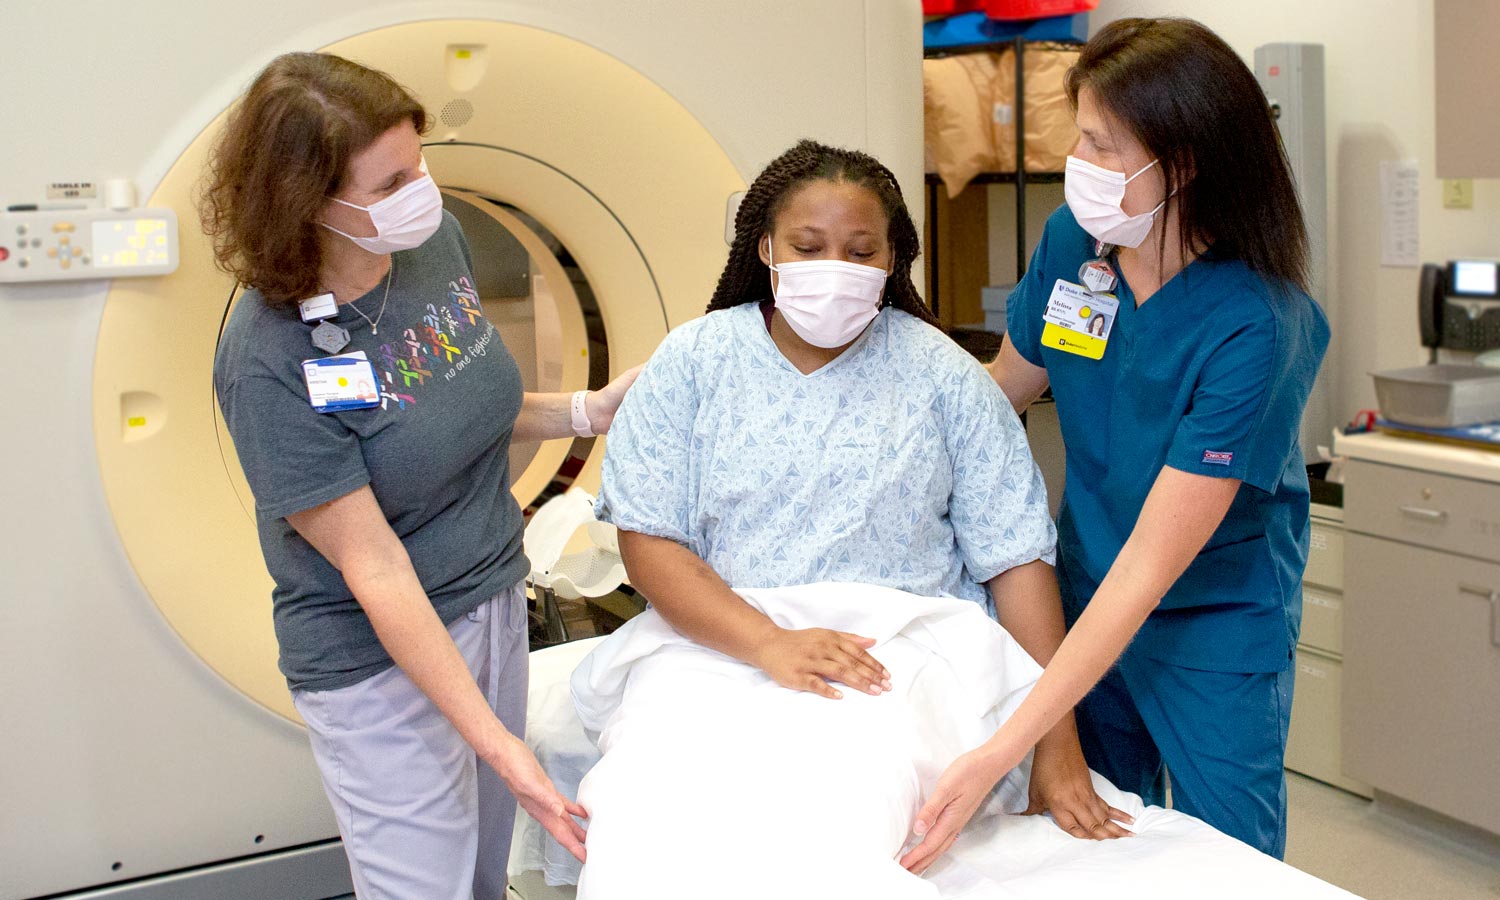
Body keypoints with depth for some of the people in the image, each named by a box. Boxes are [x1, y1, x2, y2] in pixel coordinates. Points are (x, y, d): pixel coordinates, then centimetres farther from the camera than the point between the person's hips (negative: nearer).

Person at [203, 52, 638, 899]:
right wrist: (495, 739, -26)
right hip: (380, 662, -7)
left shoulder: (436, 237, -6)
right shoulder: (270, 360, -27)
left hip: (495, 601, 7)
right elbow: (374, 568, -25)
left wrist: (588, 411, -4)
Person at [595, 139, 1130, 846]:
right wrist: (771, 644, -19)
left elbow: (1017, 559, 2)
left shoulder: (943, 375, 6)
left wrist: (1058, 748, -6)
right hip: (727, 653, 0)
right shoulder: (692, 361, 6)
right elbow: (647, 542, -2)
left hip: (914, 674, 1)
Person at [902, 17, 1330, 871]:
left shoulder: (1254, 329, -28)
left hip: (1215, 630, -5)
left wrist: (1000, 753, -34)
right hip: (1088, 600, 5)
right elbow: (1002, 392, 8)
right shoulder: (1073, 240, -11)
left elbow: (1149, 568, -30)